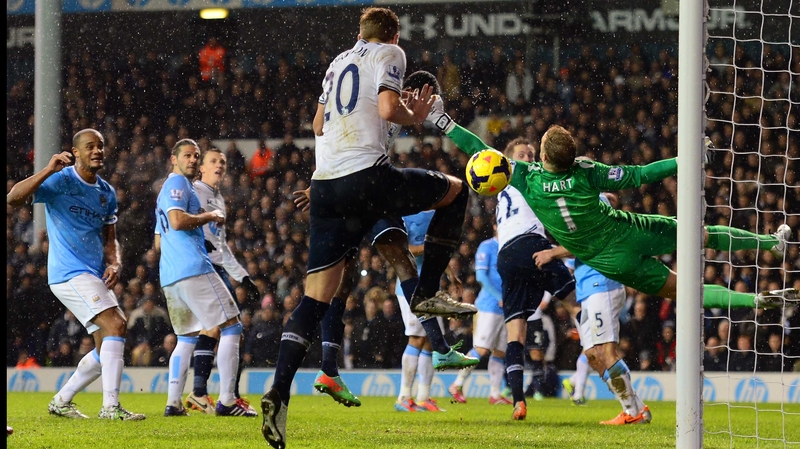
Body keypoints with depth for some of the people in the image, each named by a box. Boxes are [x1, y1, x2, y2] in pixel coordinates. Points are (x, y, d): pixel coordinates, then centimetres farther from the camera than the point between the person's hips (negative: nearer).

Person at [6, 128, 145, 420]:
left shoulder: (107, 193, 15)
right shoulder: (60, 180, -7)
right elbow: (13, 198, -19)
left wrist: (114, 264, 1)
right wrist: (48, 170, -28)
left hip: (95, 275, 9)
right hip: (69, 273, -9)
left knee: (107, 348, 9)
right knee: (115, 325, -23)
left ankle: (61, 401, 24)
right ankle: (110, 406, -26)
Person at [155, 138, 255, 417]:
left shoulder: (168, 189, 27)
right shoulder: (177, 184, -4)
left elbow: (159, 242, 31)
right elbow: (178, 220, -21)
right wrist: (210, 216, -7)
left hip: (169, 276, 10)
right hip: (193, 268, -10)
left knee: (187, 337, 14)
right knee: (231, 328, -8)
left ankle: (173, 403, 4)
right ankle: (226, 401, -15)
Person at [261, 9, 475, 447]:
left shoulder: (338, 62, 26)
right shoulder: (389, 54, 6)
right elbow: (388, 109, -9)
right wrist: (416, 115, 10)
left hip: (324, 184, 6)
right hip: (366, 174, -6)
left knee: (316, 296, 2)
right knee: (454, 190, 18)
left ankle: (279, 392, -13)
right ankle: (426, 293, 12)